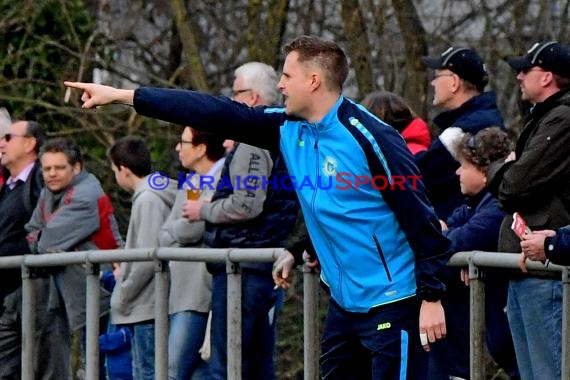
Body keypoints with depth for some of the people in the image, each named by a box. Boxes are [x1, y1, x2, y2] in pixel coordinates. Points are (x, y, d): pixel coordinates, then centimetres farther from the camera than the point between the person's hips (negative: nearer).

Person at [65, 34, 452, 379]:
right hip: (345, 300, 8)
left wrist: (432, 296, -17)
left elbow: (420, 216, -15)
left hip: (392, 303, -8)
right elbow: (215, 114, 7)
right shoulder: (289, 128, 5)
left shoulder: (370, 137, -17)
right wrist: (122, 95, 8)